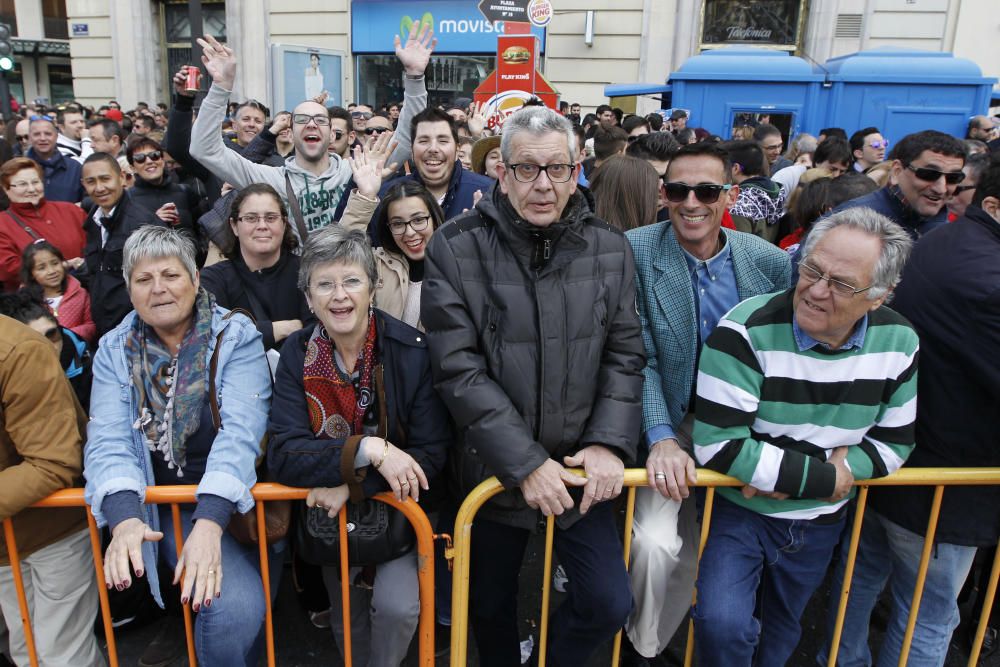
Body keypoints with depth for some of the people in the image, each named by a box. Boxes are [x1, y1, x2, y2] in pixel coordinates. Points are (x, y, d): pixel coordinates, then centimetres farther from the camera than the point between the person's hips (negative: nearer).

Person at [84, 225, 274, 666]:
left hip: (231, 506, -1)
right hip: (158, 510, 1)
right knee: (231, 607, -23)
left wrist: (210, 522, -33)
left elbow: (239, 431, -19)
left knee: (236, 608, -25)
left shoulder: (236, 339, -6)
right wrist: (124, 518, -27)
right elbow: (109, 440, -8)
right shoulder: (114, 351, 4)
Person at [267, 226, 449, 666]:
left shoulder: (413, 351, -17)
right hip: (331, 514, 2)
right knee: (347, 623, 15)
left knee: (396, 605, -20)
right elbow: (283, 456, -20)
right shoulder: (297, 355, -11)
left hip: (398, 506, -2)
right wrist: (369, 449, -34)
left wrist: (352, 484, -29)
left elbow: (431, 456, -17)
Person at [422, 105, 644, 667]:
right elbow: (459, 369, -15)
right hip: (495, 468, -2)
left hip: (580, 469, 2)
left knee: (611, 603, 5)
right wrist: (525, 462, -18)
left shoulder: (610, 248, -1)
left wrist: (610, 443, -11)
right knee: (491, 604, 16)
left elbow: (625, 356, 2)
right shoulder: (456, 250, -12)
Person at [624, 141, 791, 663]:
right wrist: (662, 438, -26)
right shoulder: (636, 252, -14)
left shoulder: (771, 263, -9)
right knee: (656, 542, -19)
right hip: (668, 427, -3)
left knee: (705, 546, 11)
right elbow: (640, 358, -14)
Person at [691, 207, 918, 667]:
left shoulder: (899, 343, -9)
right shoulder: (747, 330, -26)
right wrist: (824, 479, -22)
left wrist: (804, 472, -17)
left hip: (822, 523, 5)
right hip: (740, 511, -4)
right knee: (723, 626, -20)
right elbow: (719, 445, -27)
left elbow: (894, 442, -2)